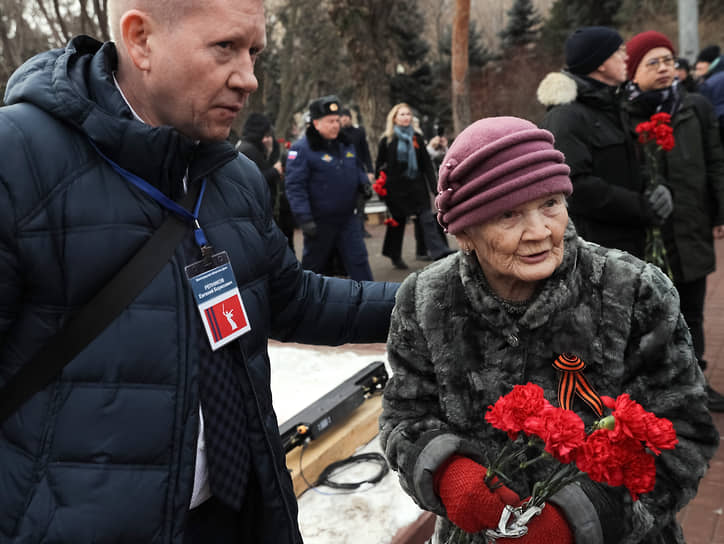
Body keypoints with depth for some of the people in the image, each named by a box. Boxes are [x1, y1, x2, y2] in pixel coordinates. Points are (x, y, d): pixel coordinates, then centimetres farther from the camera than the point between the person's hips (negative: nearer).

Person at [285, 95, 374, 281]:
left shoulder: (345, 144, 9)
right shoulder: (302, 149, -13)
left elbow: (357, 169, 25)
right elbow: (295, 187, -17)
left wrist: (364, 183, 2)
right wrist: (304, 218, -23)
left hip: (347, 218, 5)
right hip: (319, 222, -5)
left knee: (358, 260, 4)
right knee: (312, 265, 11)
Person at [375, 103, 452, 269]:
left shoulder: (416, 138, 9)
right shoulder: (387, 140, 0)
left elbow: (426, 163, 9)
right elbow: (379, 165, 1)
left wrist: (433, 183, 2)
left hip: (416, 186, 2)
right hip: (396, 188, -2)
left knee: (427, 219, -7)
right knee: (398, 222, 8)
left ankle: (440, 252, -13)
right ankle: (395, 257, 24)